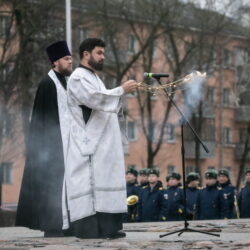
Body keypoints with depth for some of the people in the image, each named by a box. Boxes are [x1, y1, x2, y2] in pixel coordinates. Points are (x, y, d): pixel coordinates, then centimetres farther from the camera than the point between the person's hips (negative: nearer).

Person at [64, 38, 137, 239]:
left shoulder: (95, 79, 24)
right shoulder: (78, 77, -6)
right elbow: (93, 99, -22)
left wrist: (122, 95, 6)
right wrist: (121, 90, -17)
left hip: (102, 142, 10)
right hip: (89, 142, -10)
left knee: (104, 182, 5)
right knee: (90, 182, -12)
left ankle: (106, 226, 4)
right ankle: (88, 228, -13)